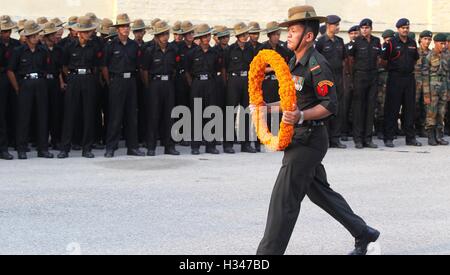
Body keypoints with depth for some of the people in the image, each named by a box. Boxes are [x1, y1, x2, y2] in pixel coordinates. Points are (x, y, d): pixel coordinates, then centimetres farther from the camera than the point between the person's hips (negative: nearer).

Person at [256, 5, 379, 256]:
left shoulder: (317, 65, -15)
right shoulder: (295, 63, 15)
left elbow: (330, 105, -20)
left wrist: (301, 116, -33)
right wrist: (265, 108, 12)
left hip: (309, 140, -10)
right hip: (298, 139, 10)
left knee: (284, 198, -9)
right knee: (321, 192, 19)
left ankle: (269, 252, -5)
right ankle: (363, 233, 31)